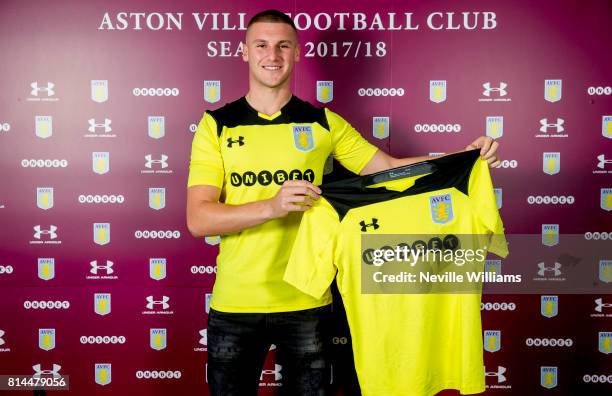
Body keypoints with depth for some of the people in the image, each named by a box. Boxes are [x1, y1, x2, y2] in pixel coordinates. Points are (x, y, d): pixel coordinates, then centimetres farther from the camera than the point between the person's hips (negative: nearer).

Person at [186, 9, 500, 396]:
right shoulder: (216, 125, -1)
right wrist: (272, 207, -25)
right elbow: (198, 219, -10)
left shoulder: (323, 123, 4)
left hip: (306, 303, 1)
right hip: (234, 305, -1)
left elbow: (389, 168, 3)